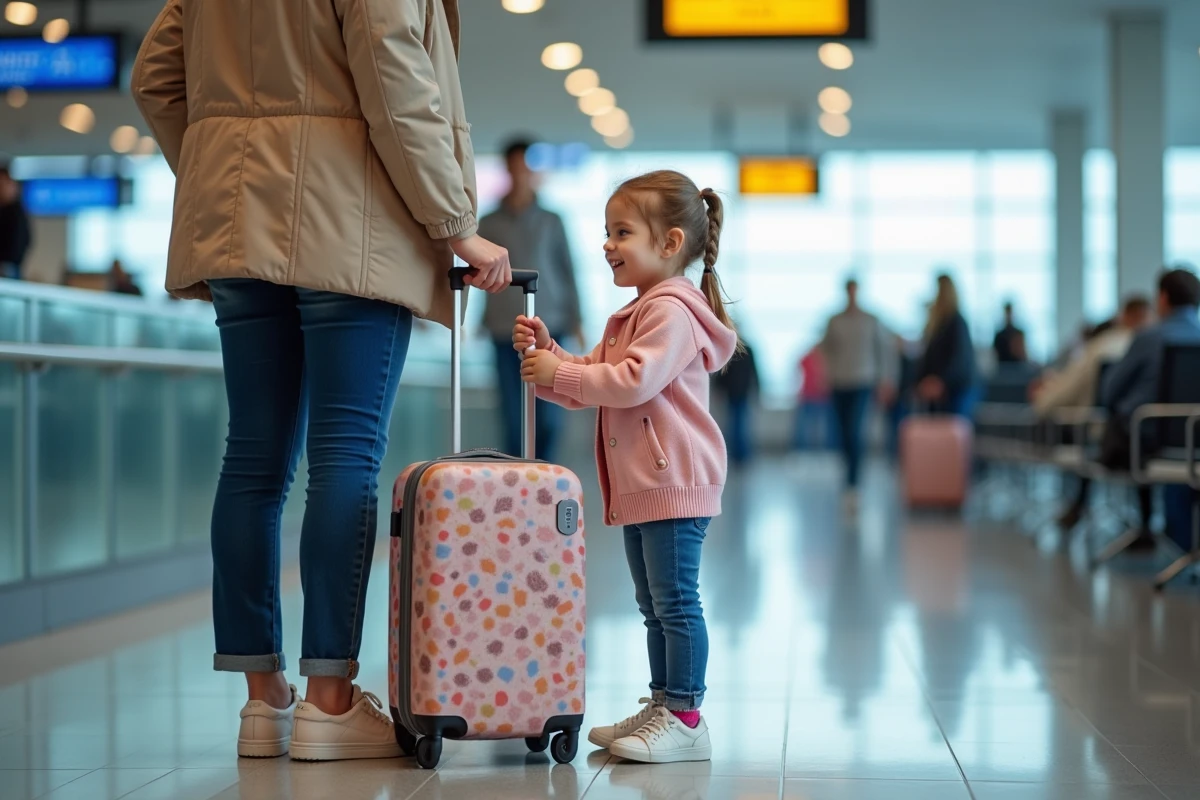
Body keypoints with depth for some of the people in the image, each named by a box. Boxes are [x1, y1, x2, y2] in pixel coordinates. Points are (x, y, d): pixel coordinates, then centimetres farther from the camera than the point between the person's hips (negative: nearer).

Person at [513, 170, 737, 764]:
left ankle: (685, 718, -7)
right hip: (640, 487, 11)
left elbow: (634, 381, -25)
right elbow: (588, 388, 21)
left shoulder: (672, 312, -13)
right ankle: (662, 705, 22)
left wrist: (558, 372, -17)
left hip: (675, 482, -11)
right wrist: (547, 353, 5)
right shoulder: (635, 315, 21)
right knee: (655, 605, 15)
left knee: (675, 601, -9)